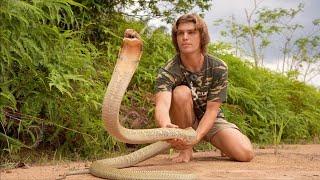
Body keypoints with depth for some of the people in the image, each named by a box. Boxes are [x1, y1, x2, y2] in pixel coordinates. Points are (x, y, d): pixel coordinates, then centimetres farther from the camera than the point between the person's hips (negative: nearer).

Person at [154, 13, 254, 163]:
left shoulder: (218, 68, -17)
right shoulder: (167, 72, -23)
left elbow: (212, 110, -20)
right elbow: (162, 105, -41)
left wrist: (197, 137, -39)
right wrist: (166, 127, -65)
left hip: (210, 121, 1)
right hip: (183, 123, -1)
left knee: (245, 153, -24)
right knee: (181, 92, -33)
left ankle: (220, 145, 13)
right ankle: (186, 150, -15)